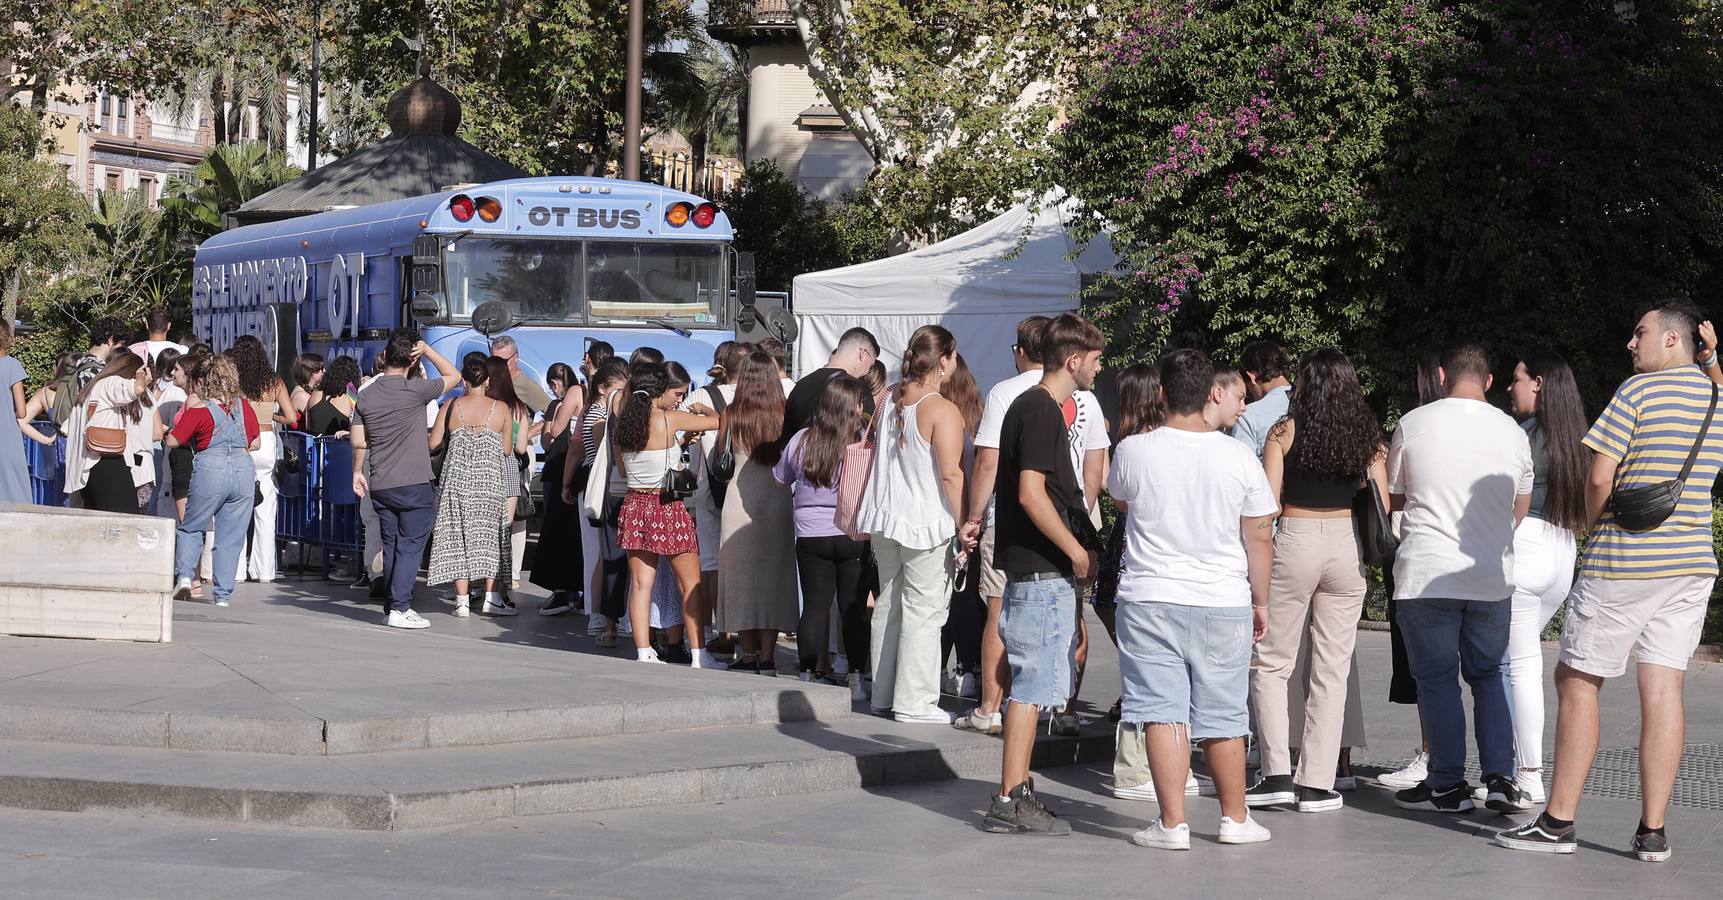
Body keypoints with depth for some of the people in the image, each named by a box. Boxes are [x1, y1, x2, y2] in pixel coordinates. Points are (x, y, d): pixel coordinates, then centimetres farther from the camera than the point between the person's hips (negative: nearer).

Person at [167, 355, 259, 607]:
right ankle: (223, 594, 4)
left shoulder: (198, 410, -2)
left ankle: (185, 575, -2)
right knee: (231, 536, 6)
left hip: (210, 470, -3)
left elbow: (172, 442, 1)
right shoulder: (244, 406, 10)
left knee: (191, 527, 15)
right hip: (243, 469, 3)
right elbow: (255, 442, 18)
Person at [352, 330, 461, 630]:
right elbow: (453, 376, 1)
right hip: (414, 484, -5)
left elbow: (359, 441, 8)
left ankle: (394, 603, 17)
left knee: (391, 545, 13)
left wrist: (358, 471, 22)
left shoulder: (367, 394, 5)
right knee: (411, 546, -2)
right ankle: (400, 608, -7)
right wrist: (427, 350, 2)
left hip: (380, 485, 5)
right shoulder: (414, 390, -12)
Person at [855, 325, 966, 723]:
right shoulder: (942, 410, -15)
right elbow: (951, 474, -19)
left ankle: (883, 695, 21)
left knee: (888, 605, 15)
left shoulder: (890, 400, 7)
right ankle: (914, 701, 0)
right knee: (924, 610, -1)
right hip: (927, 525, -7)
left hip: (886, 520, 8)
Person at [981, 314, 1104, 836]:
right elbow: (1031, 494, -22)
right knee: (1033, 683, -9)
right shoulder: (1043, 411, -14)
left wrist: (1076, 548, 21)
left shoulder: (1030, 406, 17)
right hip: (1042, 573, -11)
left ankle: (1018, 792, 19)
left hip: (1038, 567, 11)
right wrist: (1077, 552, -16)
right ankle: (1011, 803, -8)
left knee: (1034, 684, 14)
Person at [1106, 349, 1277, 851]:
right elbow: (1260, 537, 0)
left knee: (1162, 711, 0)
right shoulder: (1238, 457, -5)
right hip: (1223, 603, 1)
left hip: (1149, 599, -1)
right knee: (1222, 715, 12)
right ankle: (1235, 819, 21)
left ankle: (1172, 824, -3)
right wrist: (1261, 601, 11)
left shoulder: (1133, 451, -6)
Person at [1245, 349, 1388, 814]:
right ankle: (1316, 784, 6)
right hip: (1347, 546, 3)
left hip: (1296, 542, -3)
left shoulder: (1285, 432, -3)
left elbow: (1267, 503, -7)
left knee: (1270, 663, 9)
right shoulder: (1368, 436, 4)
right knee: (1331, 670, 7)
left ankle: (1278, 773, -1)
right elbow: (1382, 506, 5)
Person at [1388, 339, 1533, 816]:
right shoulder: (1513, 432, 4)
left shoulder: (1413, 424, -4)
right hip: (1492, 577, 3)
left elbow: (1392, 498, 8)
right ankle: (1500, 777, 4)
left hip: (1426, 574, -3)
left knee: (1437, 678, 4)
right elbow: (1520, 512, 16)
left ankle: (1448, 784, 6)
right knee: (1490, 674, 14)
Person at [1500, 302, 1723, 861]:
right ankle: (1653, 831, 1)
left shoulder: (1638, 391, -10)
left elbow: (1599, 477, -12)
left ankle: (1558, 821, 4)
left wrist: (1596, 524, 5)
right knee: (1663, 688, 4)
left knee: (1577, 681, 3)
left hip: (1624, 561, -6)